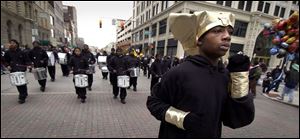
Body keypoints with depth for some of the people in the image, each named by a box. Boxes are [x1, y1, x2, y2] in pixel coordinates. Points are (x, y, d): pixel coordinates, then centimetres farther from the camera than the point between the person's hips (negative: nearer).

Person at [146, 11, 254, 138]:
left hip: (212, 134, 5)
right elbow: (153, 101, -13)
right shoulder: (179, 73, -24)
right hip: (176, 135, -5)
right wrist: (182, 119, -26)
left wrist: (240, 75, -15)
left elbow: (239, 120, -8)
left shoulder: (226, 76, -8)